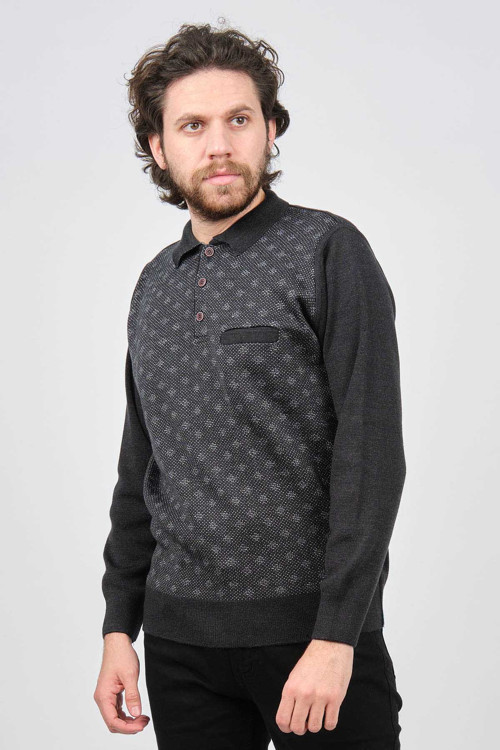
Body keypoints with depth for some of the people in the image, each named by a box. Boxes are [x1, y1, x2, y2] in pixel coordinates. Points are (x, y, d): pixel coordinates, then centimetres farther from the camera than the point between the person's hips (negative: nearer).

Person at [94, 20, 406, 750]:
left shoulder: (328, 252, -5)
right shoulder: (155, 285, 12)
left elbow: (371, 455, -12)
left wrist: (336, 636, -17)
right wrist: (119, 627, 12)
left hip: (310, 629, -5)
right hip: (178, 636, 5)